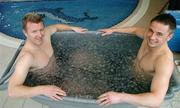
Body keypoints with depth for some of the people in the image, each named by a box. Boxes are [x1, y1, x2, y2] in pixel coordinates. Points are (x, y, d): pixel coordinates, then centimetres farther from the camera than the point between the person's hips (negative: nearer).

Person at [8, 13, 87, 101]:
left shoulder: (45, 33, -14)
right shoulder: (26, 57, -35)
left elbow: (56, 27, 13)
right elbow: (12, 91, -42)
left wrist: (73, 28, 8)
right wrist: (43, 90, -51)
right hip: (46, 83, -6)